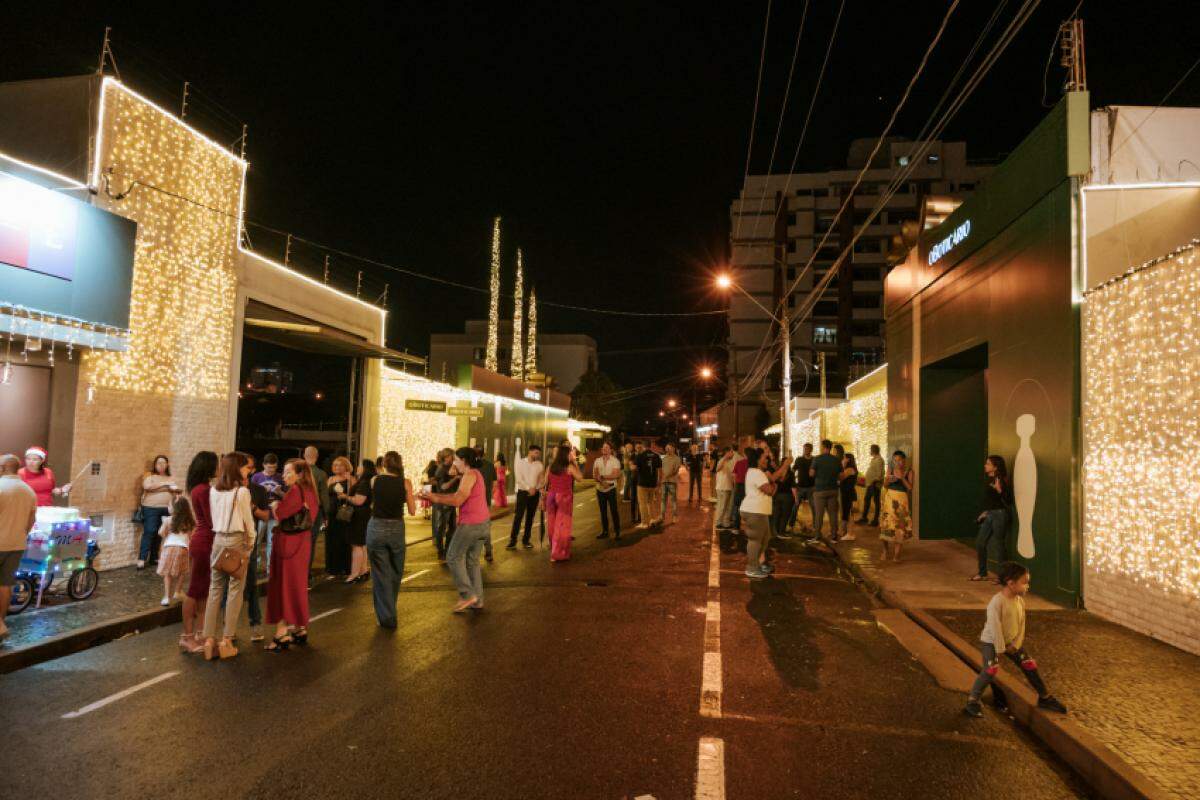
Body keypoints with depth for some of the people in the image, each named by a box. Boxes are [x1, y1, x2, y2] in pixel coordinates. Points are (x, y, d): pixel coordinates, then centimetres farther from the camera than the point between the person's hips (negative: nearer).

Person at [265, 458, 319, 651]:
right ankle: (300, 630, 24)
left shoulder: (295, 490, -17)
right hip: (302, 542, 8)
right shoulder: (309, 491, 9)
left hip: (287, 542, -8)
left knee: (283, 586, -1)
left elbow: (278, 514, -18)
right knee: (298, 586, 16)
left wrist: (275, 503, 1)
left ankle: (282, 635, 1)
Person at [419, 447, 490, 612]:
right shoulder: (475, 474, 17)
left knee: (454, 557, 2)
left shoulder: (469, 475, -13)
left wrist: (436, 499, -8)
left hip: (470, 524, -10)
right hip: (483, 523, 10)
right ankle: (477, 599, 16)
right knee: (472, 561, 15)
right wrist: (435, 495, 11)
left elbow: (457, 501, -19)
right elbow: (458, 495, 16)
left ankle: (468, 594, 1)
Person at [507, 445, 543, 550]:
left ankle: (526, 540, 16)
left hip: (535, 493, 3)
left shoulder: (539, 464, 4)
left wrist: (535, 488, -10)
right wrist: (528, 488, -16)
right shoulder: (520, 462, -3)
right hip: (522, 492, -3)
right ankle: (512, 540, -1)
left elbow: (541, 479, 6)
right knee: (518, 517, -7)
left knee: (530, 517, 7)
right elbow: (519, 479, -9)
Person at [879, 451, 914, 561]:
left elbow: (910, 488, -7)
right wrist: (888, 481, -15)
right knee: (887, 524, -4)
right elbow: (885, 485, 6)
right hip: (890, 499, 1)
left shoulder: (909, 472, 0)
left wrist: (902, 478, -18)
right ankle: (886, 549, 16)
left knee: (900, 525, -4)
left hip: (901, 500, -1)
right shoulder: (890, 470, 5)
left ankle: (896, 553, 5)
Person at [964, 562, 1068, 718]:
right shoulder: (997, 602, -29)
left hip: (1011, 641, 7)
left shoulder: (1020, 600, -5)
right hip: (991, 641, -7)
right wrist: (1001, 649, -20)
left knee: (1030, 665, 8)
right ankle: (972, 701, -10)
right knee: (991, 670, -20)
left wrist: (1016, 644, -4)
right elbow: (995, 628, -26)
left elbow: (1021, 623, 3)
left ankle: (1045, 698, 27)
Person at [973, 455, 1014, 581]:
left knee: (999, 545, 1)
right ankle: (982, 573, 23)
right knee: (979, 543, 11)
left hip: (999, 514, -8)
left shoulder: (1002, 481, -13)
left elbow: (1008, 501, -16)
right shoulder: (988, 479, 8)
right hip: (989, 514, 8)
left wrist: (1000, 491, -29)